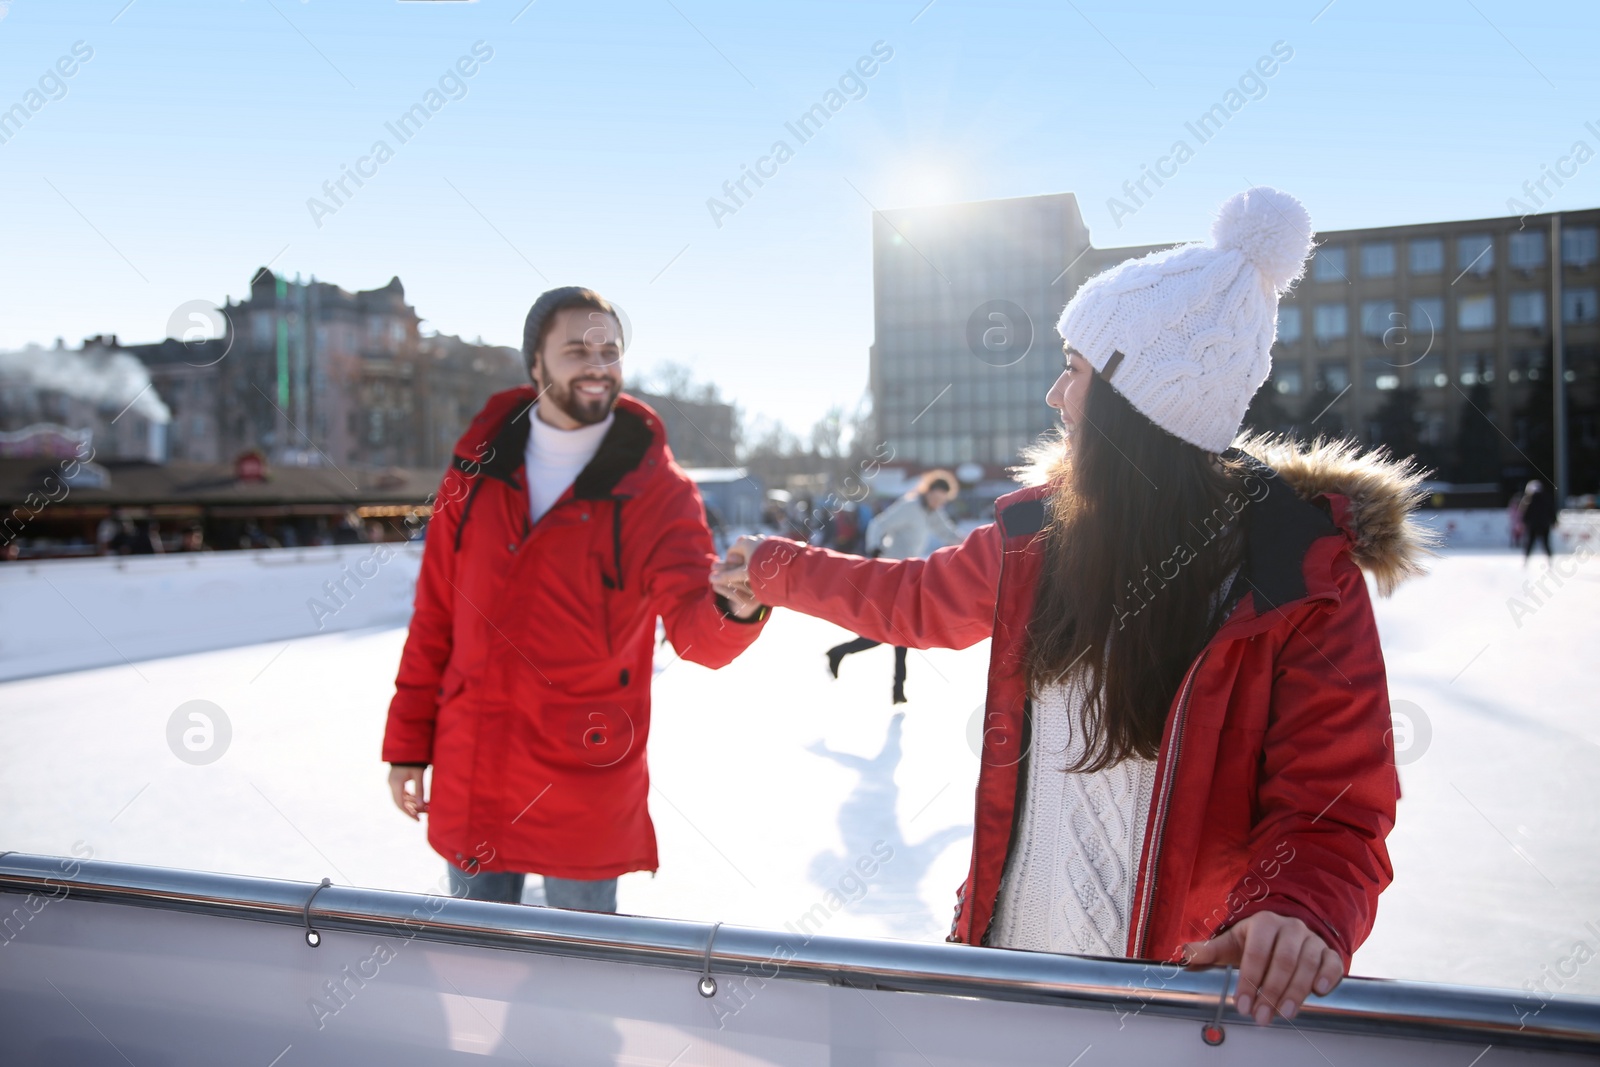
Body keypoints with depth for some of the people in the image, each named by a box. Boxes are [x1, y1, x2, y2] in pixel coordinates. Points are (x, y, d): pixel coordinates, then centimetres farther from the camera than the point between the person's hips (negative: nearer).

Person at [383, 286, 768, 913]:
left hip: (585, 792, -3)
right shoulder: (478, 468, 1)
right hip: (468, 782, 3)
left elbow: (695, 631, -17)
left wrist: (732, 608, -41)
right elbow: (435, 615, 7)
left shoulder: (658, 489, -8)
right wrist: (408, 743, 8)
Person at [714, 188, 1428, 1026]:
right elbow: (917, 599, 15)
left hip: (1173, 989, -4)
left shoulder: (1304, 575, -17)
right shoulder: (1041, 530, -4)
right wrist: (773, 570, 24)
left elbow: (1333, 809, -14)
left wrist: (1305, 913, -34)